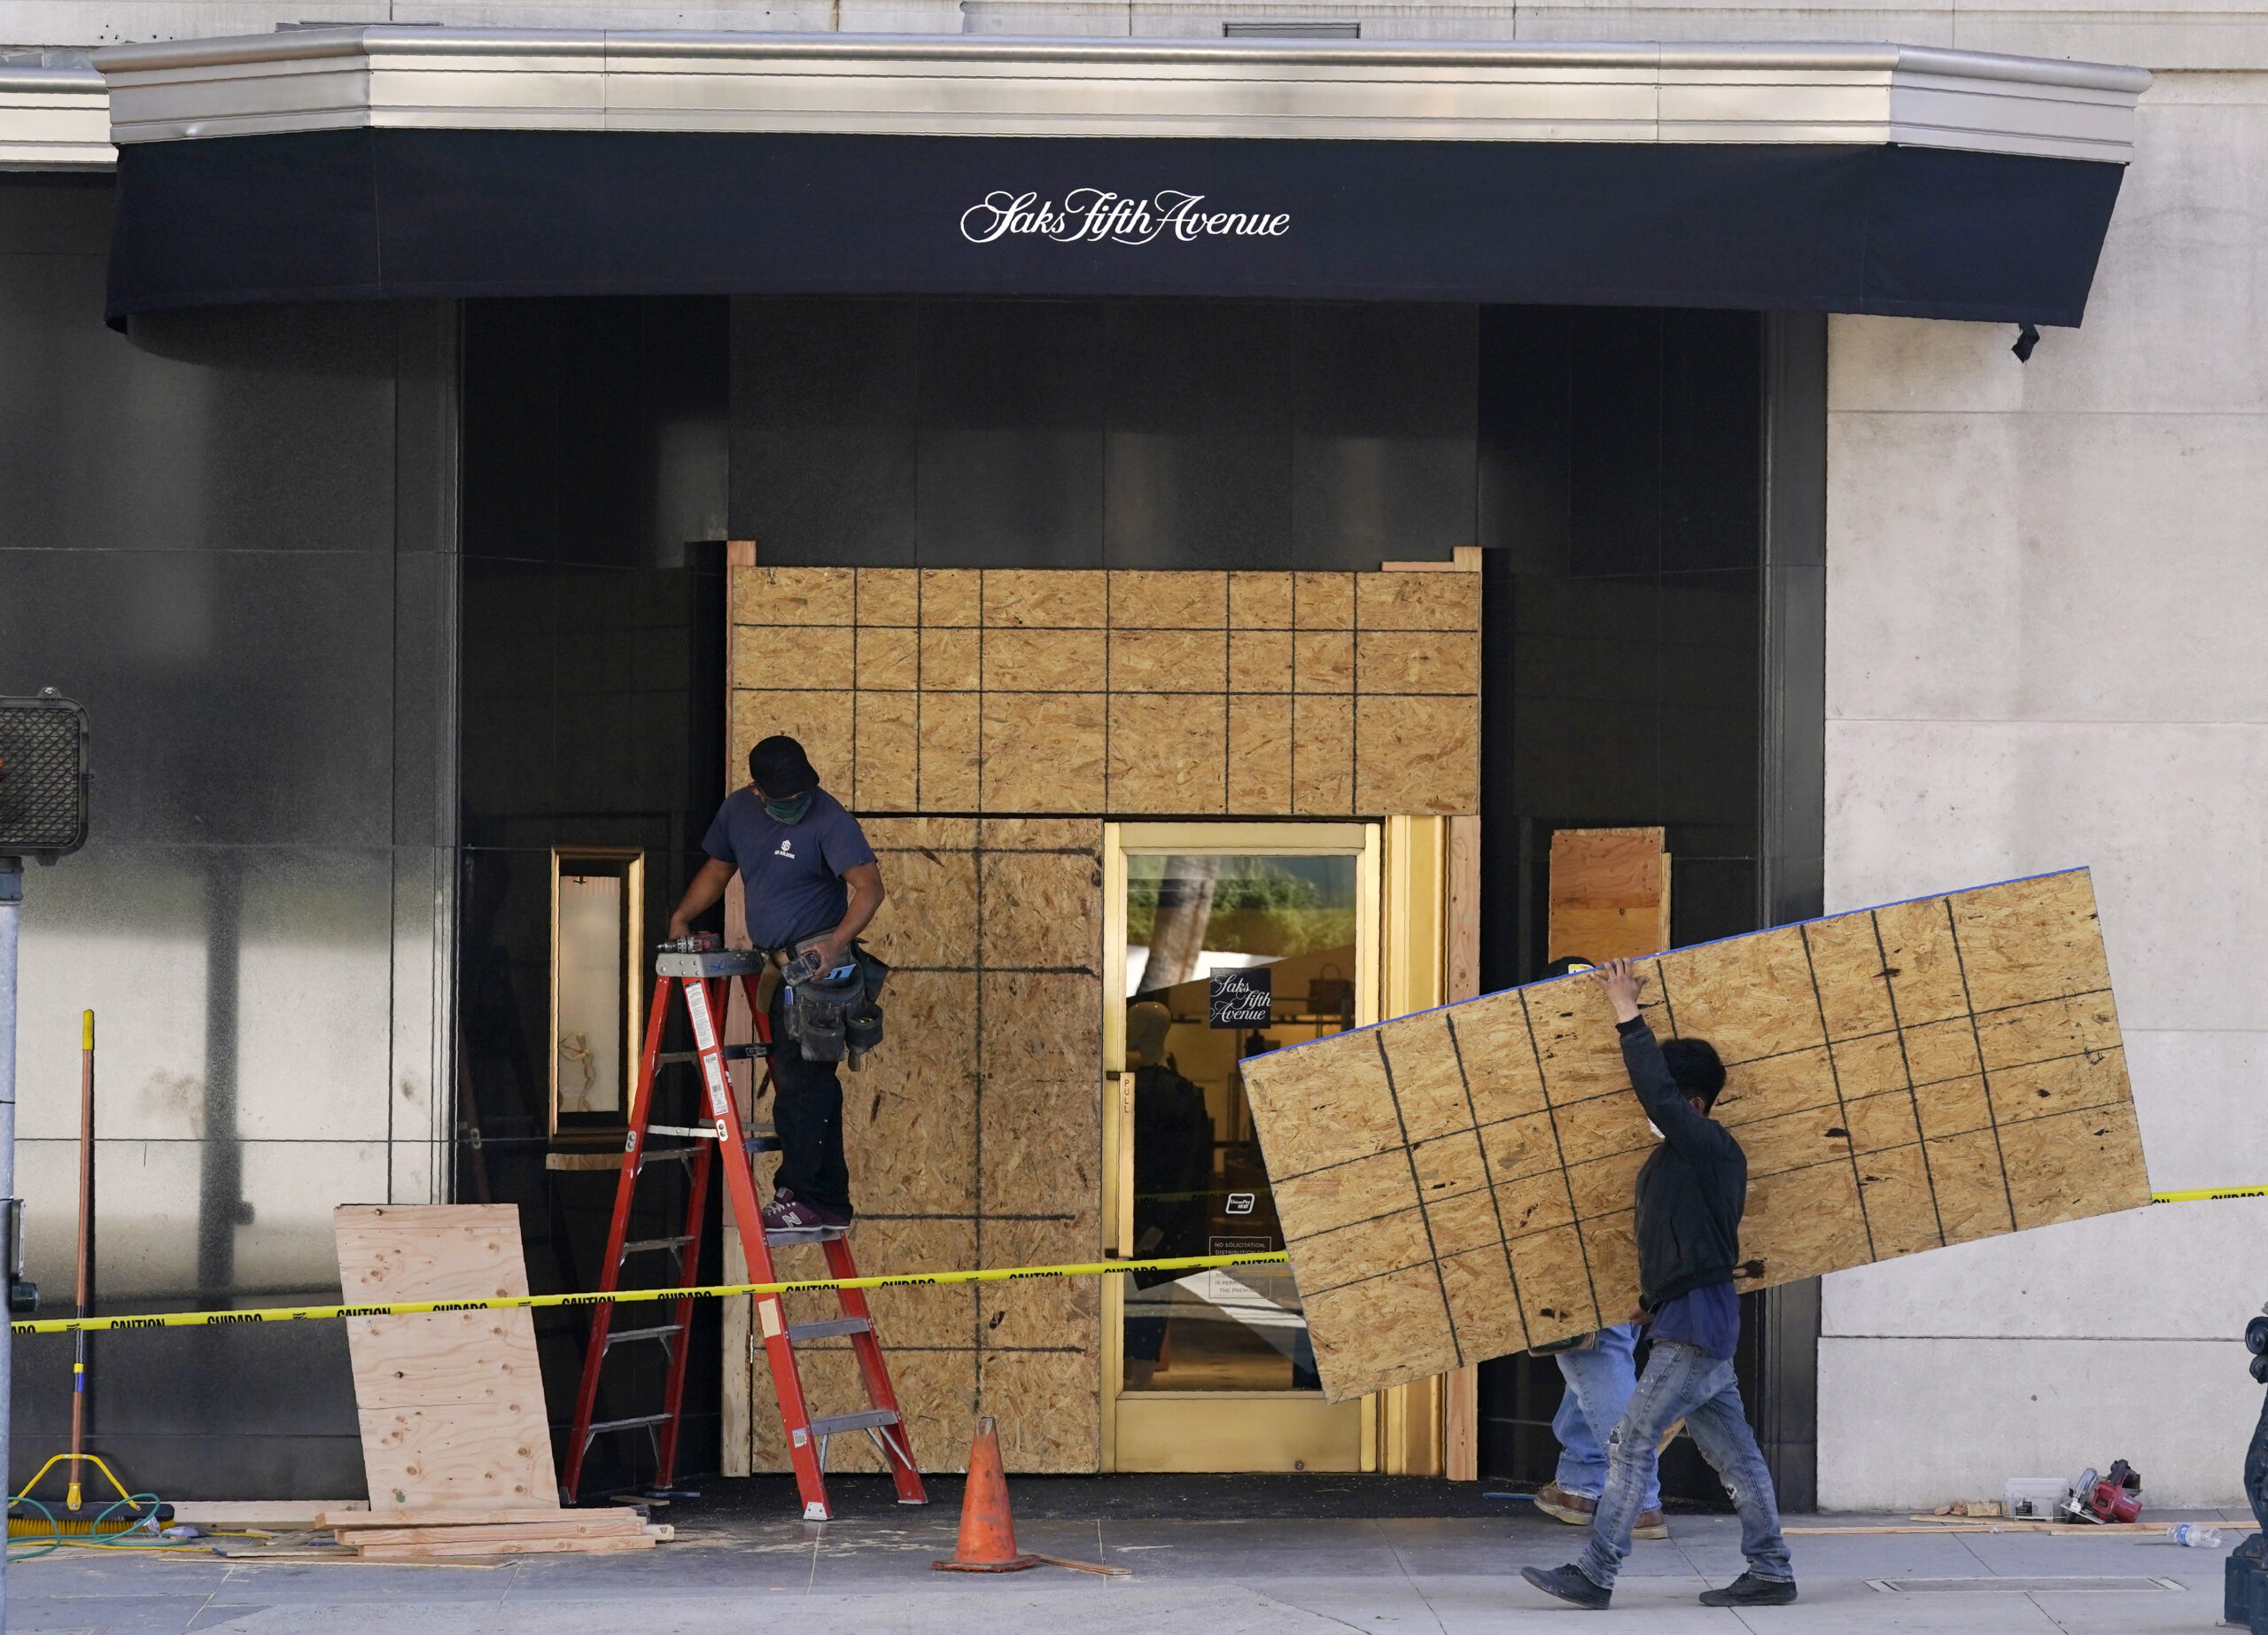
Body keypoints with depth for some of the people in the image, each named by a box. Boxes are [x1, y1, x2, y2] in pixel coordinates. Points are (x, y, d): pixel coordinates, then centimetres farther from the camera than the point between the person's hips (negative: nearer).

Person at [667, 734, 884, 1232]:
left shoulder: (828, 818, -15)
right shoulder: (738, 811, 7)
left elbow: (869, 887, -20)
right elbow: (717, 869, 22)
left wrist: (836, 943, -33)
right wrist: (680, 917, 10)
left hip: (814, 963, -8)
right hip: (777, 966, 8)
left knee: (798, 1081, -13)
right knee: (812, 1084, 12)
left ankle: (802, 1197, -10)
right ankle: (828, 1202, 17)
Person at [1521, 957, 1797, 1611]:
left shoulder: (1710, 1147, -14)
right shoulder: (1680, 1155, 15)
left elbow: (1656, 1092, -26)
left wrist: (1628, 1015, -21)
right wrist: (1654, 1298, 28)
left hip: (1698, 1319, -10)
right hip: (1686, 1320, 10)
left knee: (1632, 1440, -9)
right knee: (1731, 1450, 11)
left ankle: (1595, 1574, -8)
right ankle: (1771, 1573, 14)